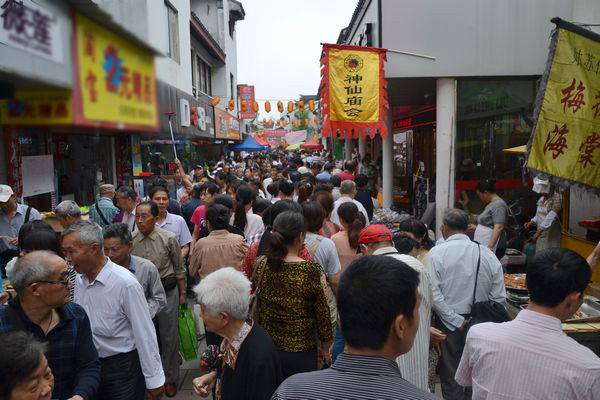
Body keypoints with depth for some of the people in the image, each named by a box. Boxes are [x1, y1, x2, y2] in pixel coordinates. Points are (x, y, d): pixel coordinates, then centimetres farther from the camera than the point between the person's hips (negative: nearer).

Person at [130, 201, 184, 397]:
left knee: (169, 337, 9)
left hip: (167, 290, -2)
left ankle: (170, 378, 29)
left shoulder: (169, 238, -13)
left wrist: (183, 293, 1)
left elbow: (179, 268, -3)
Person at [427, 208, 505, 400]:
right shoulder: (487, 253, -5)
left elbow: (433, 294, -17)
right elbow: (499, 296, -2)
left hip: (449, 323, -3)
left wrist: (457, 321, -11)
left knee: (451, 376, 11)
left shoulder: (437, 253, -13)